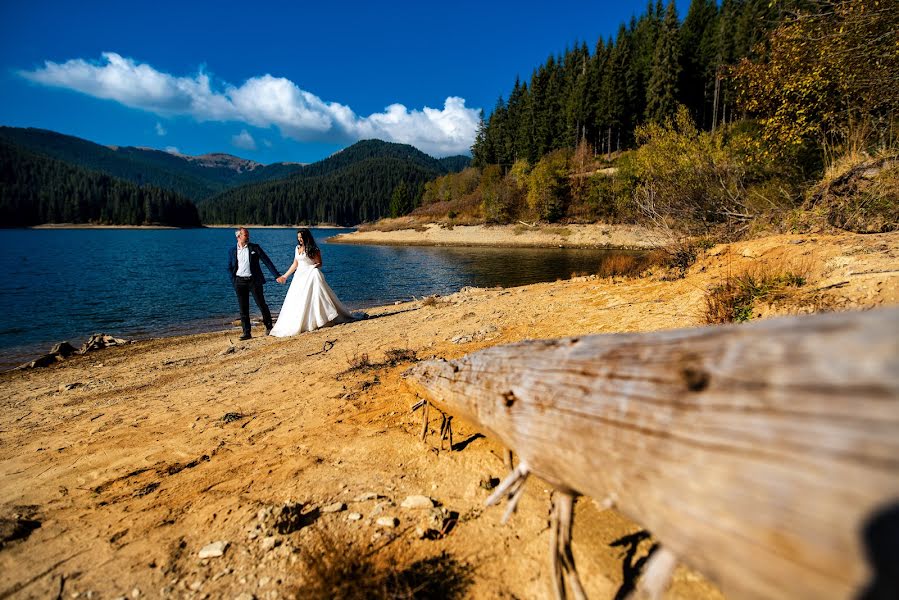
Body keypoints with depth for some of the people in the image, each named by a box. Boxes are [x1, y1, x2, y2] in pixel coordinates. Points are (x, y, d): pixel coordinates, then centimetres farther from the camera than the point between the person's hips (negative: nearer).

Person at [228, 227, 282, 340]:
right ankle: (246, 333, 9)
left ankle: (269, 326, 20)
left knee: (261, 304, 2)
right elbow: (229, 268, 13)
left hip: (254, 280, -1)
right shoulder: (232, 251, 7)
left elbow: (267, 261, 0)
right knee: (243, 309, 3)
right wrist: (234, 282, 2)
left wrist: (277, 275, -6)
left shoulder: (255, 248, 3)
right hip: (240, 282, 1)